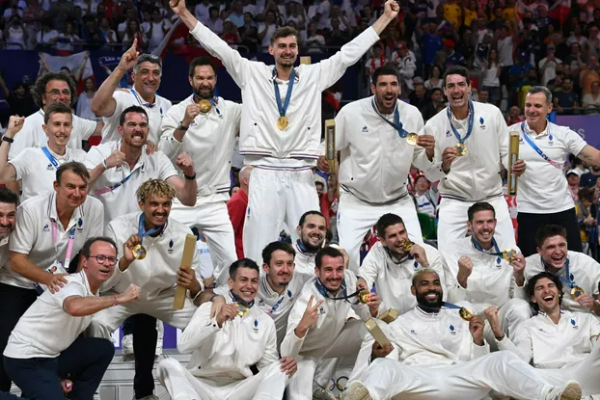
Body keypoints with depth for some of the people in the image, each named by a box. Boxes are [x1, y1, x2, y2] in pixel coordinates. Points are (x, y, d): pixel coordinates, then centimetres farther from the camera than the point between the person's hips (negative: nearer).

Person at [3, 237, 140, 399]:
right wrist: (118, 298, -41)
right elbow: (75, 307, -47)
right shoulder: (72, 284, -21)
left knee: (104, 349, 3)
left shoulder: (93, 291, 7)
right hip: (26, 359, -9)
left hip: (53, 355, 9)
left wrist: (66, 374, 10)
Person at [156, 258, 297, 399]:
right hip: (203, 386, -2)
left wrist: (286, 365, -13)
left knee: (279, 368, -20)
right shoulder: (209, 308, 3)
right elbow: (183, 346, -12)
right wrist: (216, 321, -25)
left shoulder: (266, 322, 9)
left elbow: (268, 365, 11)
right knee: (169, 364, -27)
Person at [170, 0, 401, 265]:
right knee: (259, 245, -1)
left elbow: (350, 52, 10)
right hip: (264, 175, -1)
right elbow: (219, 47, 4)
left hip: (301, 176, 1)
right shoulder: (252, 74, 7)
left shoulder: (314, 76, 9)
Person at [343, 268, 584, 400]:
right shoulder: (399, 325, 22)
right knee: (384, 368, -36)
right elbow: (389, 361, 10)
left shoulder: (459, 319, 26)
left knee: (502, 359, -23)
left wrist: (478, 341, -1)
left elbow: (475, 361, 20)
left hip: (458, 377, 2)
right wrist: (378, 357, -13)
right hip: (416, 379, -2)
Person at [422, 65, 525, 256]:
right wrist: (444, 166, -25)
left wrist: (514, 165, -17)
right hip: (454, 202, -1)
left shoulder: (492, 113, -4)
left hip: (493, 199, 1)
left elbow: (506, 151, 5)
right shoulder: (434, 125, -6)